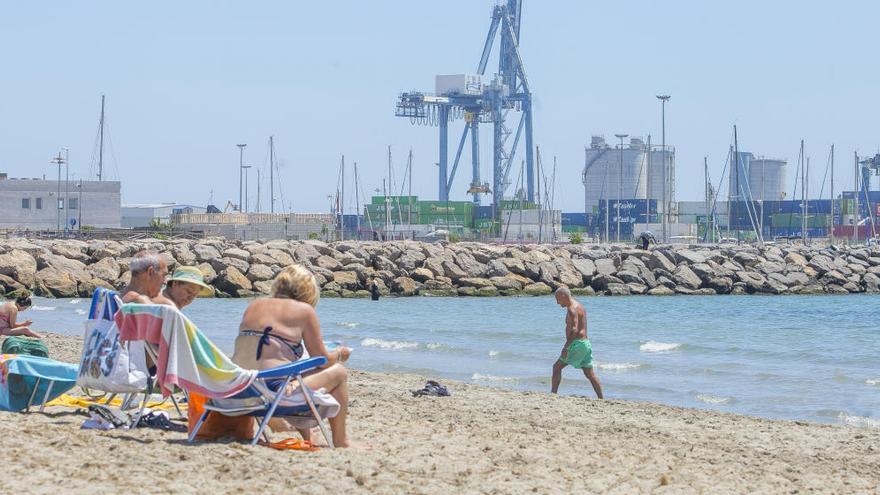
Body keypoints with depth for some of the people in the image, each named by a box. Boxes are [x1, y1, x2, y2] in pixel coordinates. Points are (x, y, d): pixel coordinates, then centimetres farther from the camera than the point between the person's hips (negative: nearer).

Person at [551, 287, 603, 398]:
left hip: (577, 343, -10)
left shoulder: (572, 309, -14)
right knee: (589, 374, 10)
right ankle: (601, 399, 8)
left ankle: (553, 394, -9)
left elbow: (574, 329, -25)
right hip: (586, 342, 10)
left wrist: (566, 347, -29)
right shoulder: (578, 306, 18)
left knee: (557, 367, -6)